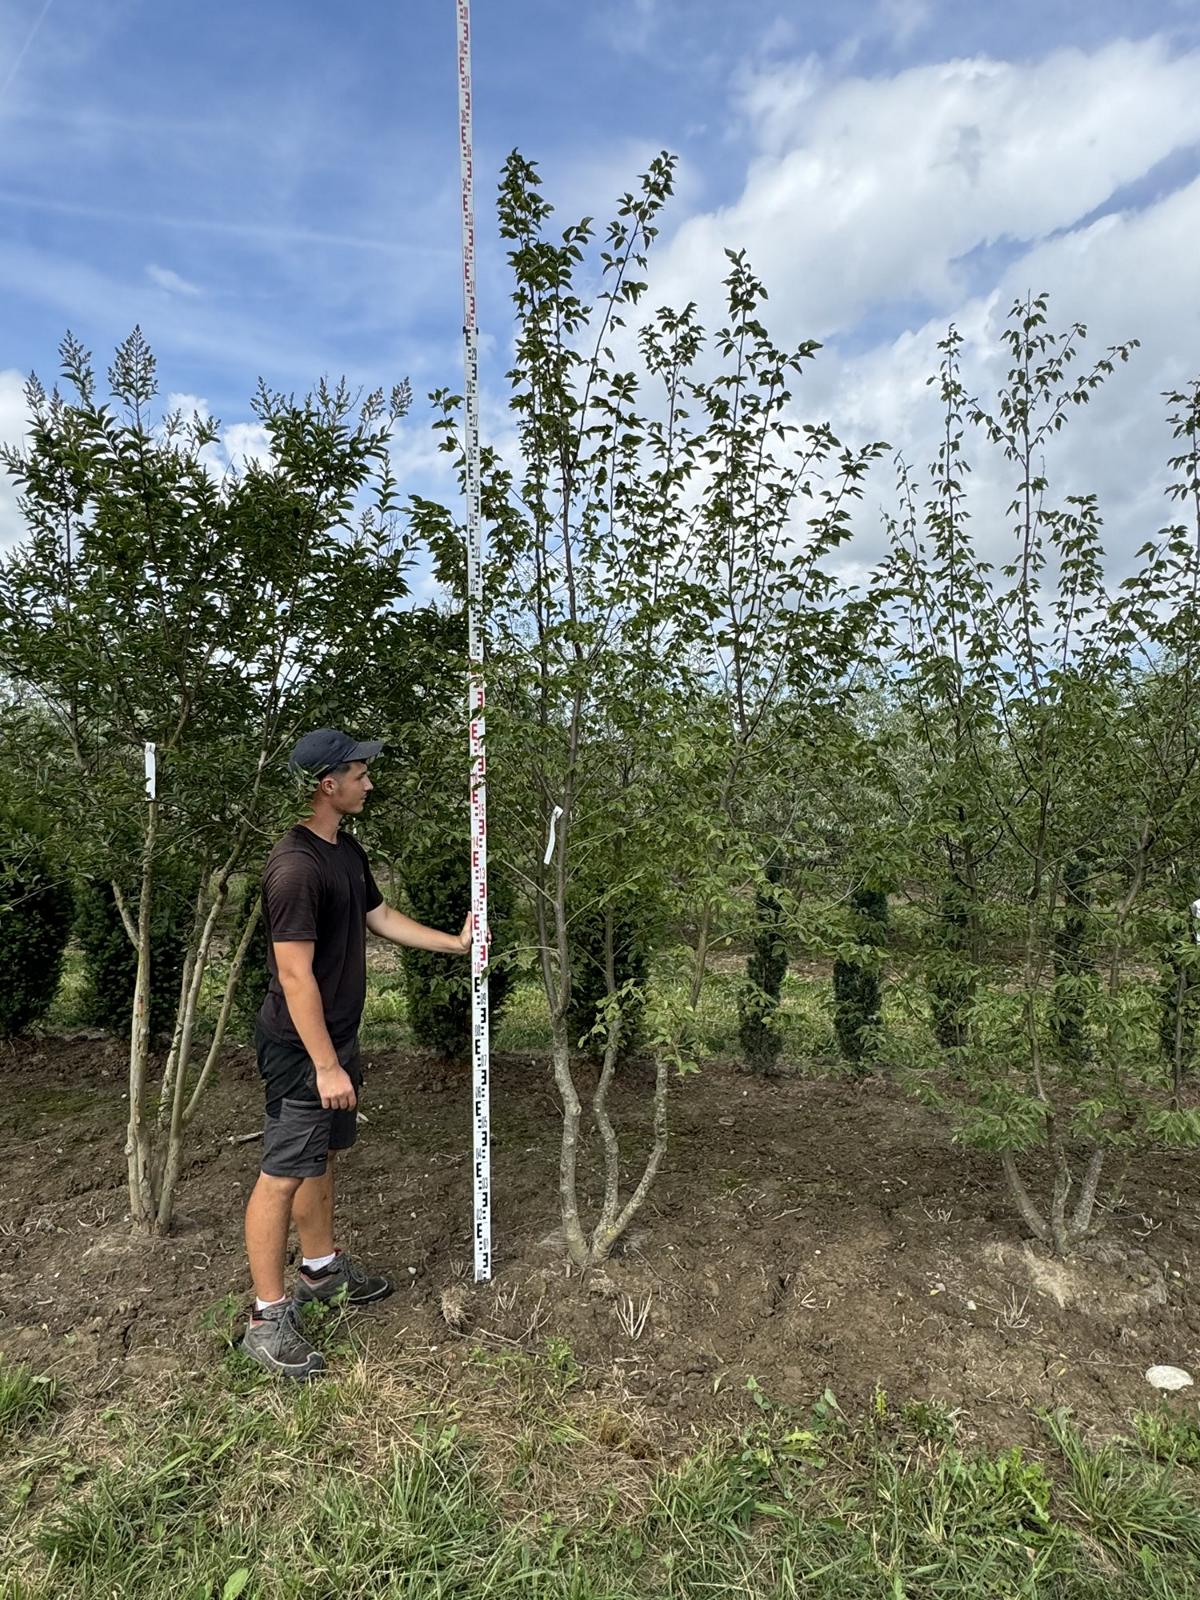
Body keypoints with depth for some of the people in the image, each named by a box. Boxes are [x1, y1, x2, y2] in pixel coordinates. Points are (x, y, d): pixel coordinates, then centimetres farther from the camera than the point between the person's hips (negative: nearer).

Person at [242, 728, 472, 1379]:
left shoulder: (348, 851, 6)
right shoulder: (295, 867, -25)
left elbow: (381, 917, 19)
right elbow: (295, 974, -25)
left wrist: (454, 942, 22)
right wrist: (324, 1065, -23)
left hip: (336, 1036, 10)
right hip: (300, 1047, -9)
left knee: (322, 1156, 21)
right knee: (284, 1172, 1)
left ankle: (321, 1268, 39)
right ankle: (267, 1319, 14)